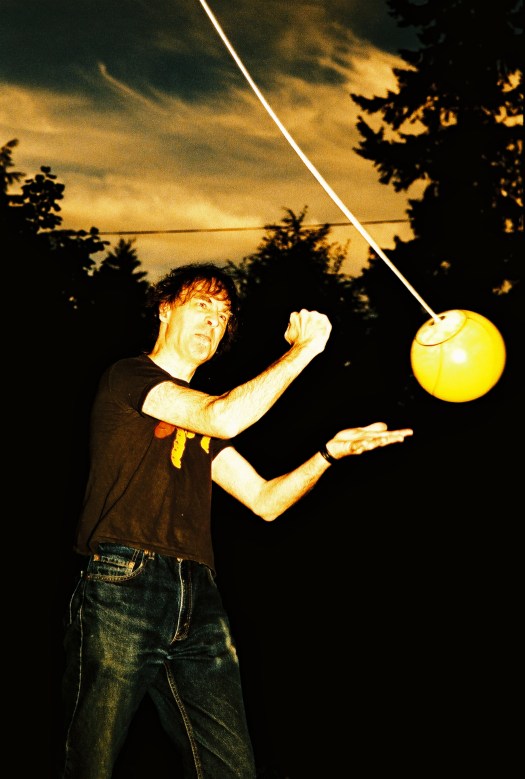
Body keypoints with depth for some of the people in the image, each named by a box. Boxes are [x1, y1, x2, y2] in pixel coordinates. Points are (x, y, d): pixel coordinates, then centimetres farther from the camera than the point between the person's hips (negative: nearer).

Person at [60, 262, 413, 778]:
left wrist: (330, 452, 10)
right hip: (123, 586, -6)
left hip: (198, 602, 7)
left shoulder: (200, 423, 26)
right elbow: (222, 416, -11)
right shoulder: (127, 377, 5)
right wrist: (303, 349, -3)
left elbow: (265, 500, 24)